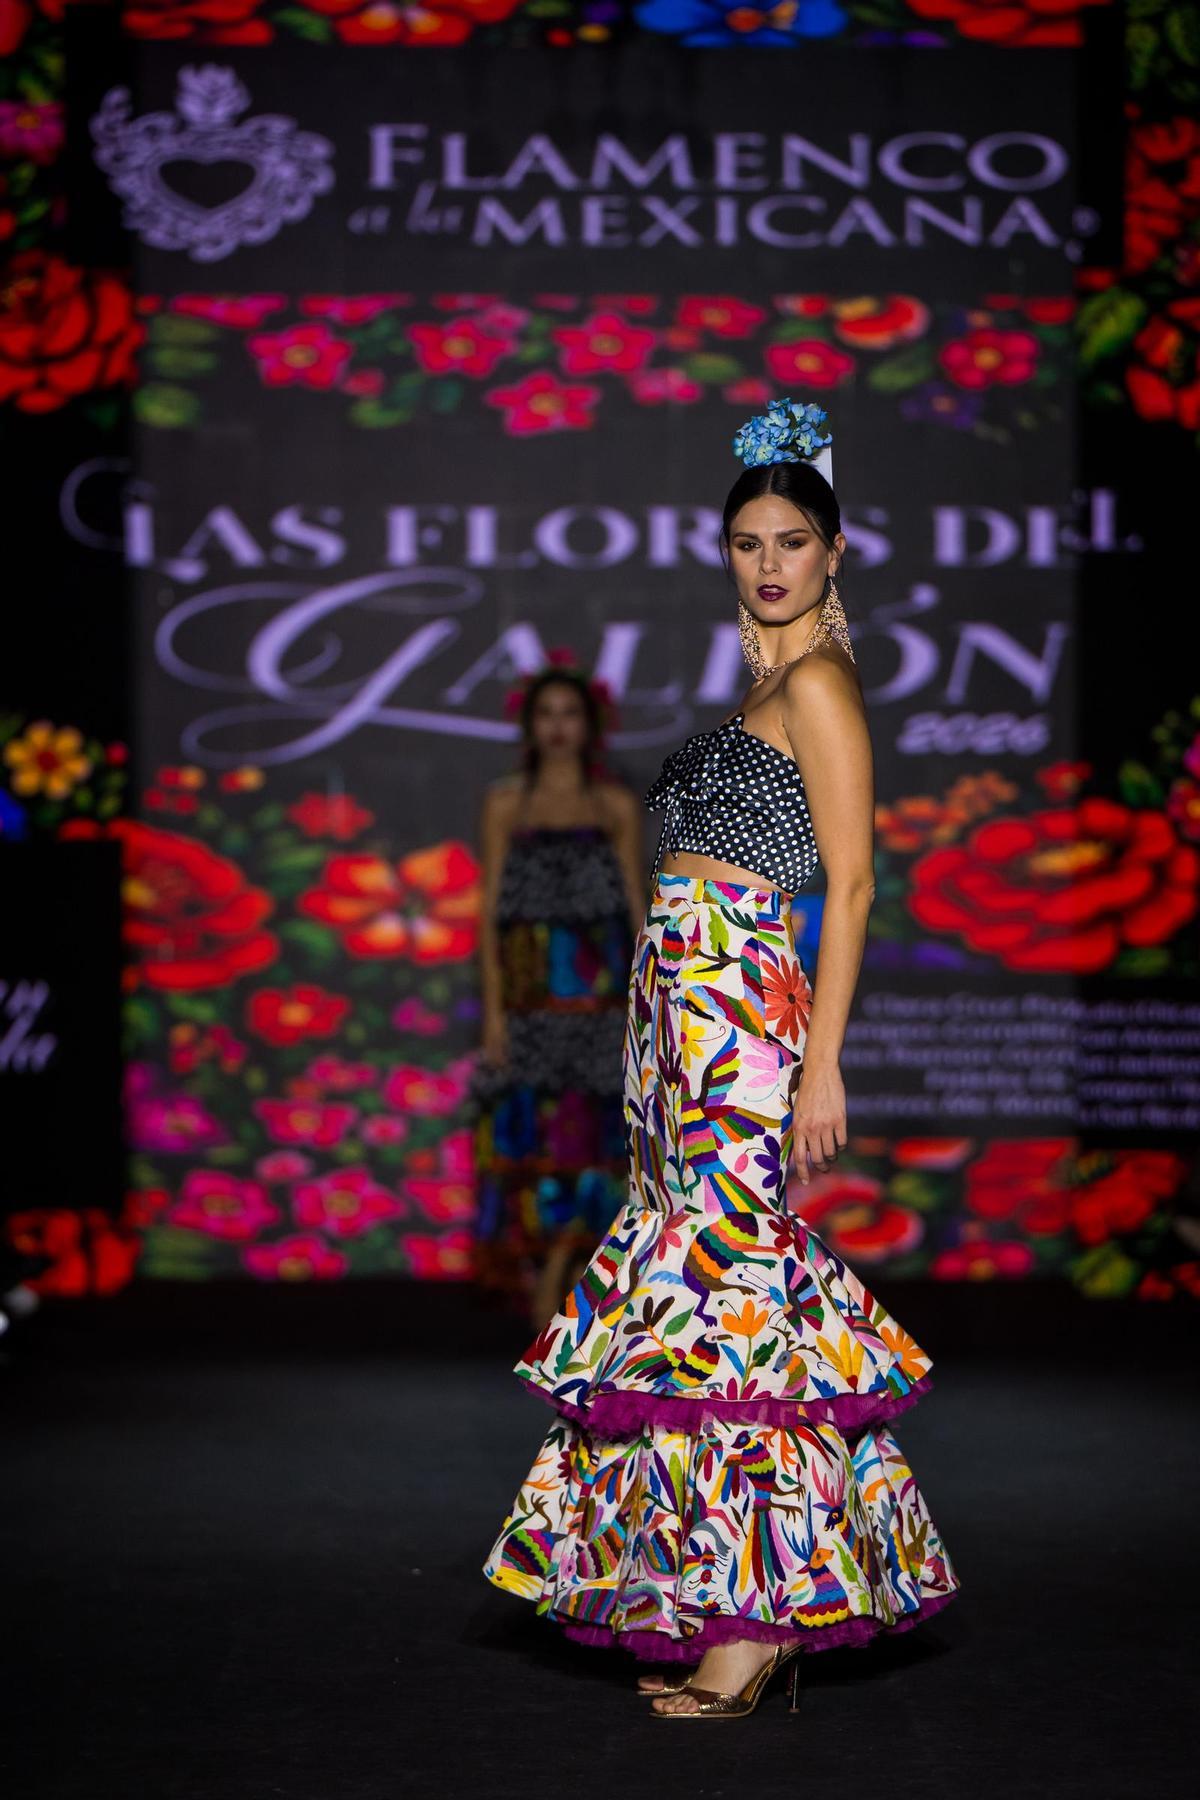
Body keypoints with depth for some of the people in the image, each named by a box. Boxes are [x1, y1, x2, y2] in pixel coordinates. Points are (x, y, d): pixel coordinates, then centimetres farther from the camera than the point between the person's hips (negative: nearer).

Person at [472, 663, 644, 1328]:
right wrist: (493, 1010, -3)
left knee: (590, 1136, -3)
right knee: (530, 1132, -6)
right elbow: (491, 910, 5)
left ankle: (564, 1285, 4)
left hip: (600, 1004, 0)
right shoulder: (506, 804, 7)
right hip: (530, 1002, 0)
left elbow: (635, 906, 9)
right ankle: (542, 1287, 1)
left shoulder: (616, 806, 8)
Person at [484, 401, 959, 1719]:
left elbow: (851, 882, -13)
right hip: (692, 1006, 9)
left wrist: (821, 1063, -18)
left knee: (723, 1283, -9)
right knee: (716, 1279, 8)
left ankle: (761, 1619, -4)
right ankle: (730, 1607, 14)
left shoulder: (818, 682, -8)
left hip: (742, 1010, -9)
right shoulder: (767, 685, 20)